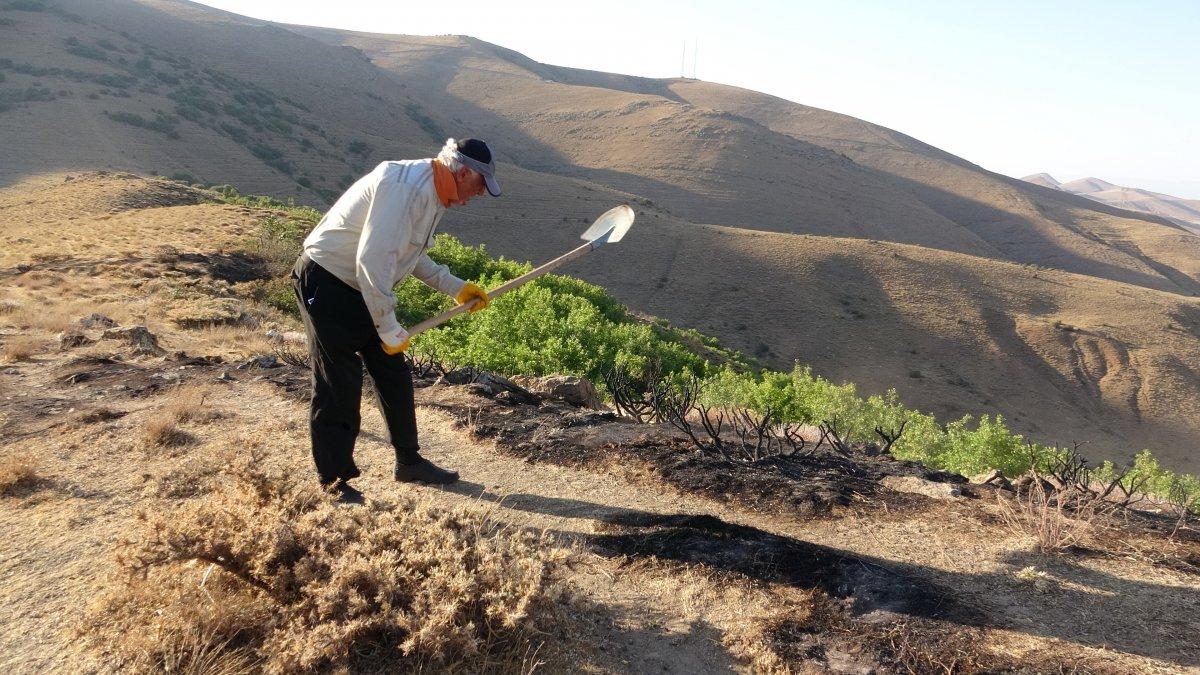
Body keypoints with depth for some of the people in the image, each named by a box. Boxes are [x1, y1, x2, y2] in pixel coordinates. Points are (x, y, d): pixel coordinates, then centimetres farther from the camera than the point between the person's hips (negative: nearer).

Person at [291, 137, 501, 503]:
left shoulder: (433, 193, 8)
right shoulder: (405, 186, -25)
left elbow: (411, 255, 20)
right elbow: (371, 261, -31)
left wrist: (456, 288, 17)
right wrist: (389, 329, -24)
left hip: (361, 289, 10)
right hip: (326, 284, -10)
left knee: (395, 374, 13)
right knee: (339, 385, -4)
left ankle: (409, 462, 26)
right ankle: (334, 482, 11)